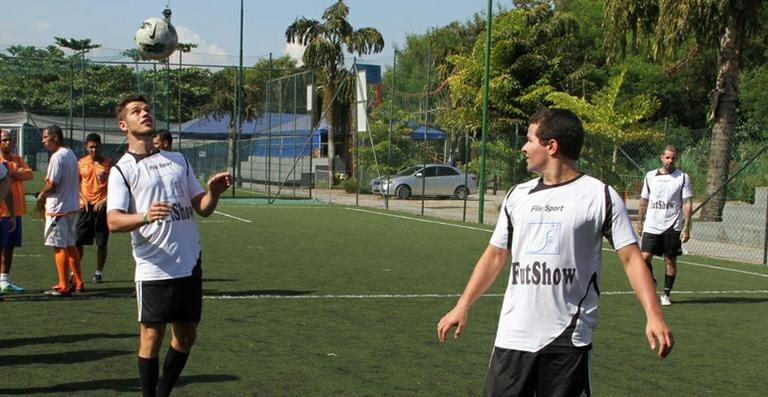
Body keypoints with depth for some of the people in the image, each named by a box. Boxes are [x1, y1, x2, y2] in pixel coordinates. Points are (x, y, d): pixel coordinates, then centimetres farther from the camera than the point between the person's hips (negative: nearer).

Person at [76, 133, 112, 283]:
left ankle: (99, 272, 16)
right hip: (85, 207, 2)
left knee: (102, 243, 3)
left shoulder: (108, 163, -1)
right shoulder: (81, 163, 6)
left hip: (102, 207, -2)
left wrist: (105, 200, -14)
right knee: (78, 241, -1)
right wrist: (83, 198, -5)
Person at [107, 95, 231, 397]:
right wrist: (145, 216, -33)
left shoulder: (179, 160, 15)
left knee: (186, 336, 11)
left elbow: (202, 208, 14)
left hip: (190, 265, 5)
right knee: (151, 337, 0)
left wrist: (214, 192, -8)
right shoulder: (122, 169, -1)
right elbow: (113, 221, -14)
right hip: (154, 269, -5)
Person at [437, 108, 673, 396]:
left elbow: (631, 258, -7)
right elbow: (495, 256, 18)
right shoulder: (518, 195, 11)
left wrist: (653, 315, -19)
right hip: (513, 336, 4)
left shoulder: (600, 196, -4)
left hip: (568, 338, -4)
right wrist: (462, 306, 13)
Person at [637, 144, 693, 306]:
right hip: (651, 226, 2)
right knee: (645, 257, -9)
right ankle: (650, 282, 19)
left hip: (672, 227, -1)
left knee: (670, 261, 2)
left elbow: (687, 204, -2)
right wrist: (640, 221, 15)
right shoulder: (650, 176, 8)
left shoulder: (683, 177, 1)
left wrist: (686, 227, -9)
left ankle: (666, 294, 14)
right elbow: (644, 200, 17)